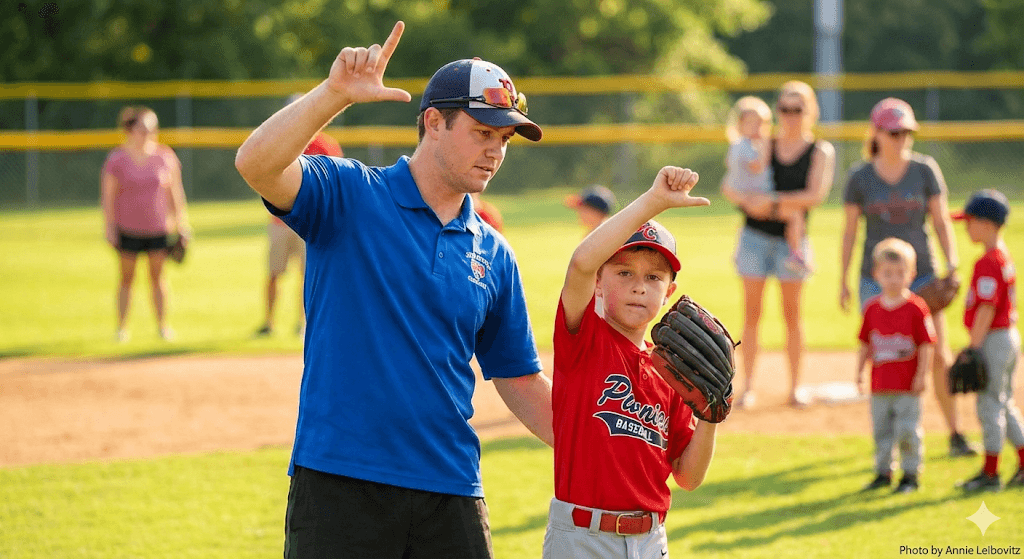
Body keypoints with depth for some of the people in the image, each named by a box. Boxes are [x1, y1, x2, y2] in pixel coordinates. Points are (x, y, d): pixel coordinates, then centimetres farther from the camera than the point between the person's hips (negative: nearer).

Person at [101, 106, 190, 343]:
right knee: (127, 277, 4)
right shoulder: (116, 159, -4)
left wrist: (181, 225, 7)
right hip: (128, 229, -2)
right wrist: (109, 228, -6)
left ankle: (162, 325, 14)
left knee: (158, 276, 5)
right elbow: (108, 196, -2)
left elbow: (175, 192, 8)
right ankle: (122, 327, 12)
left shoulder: (165, 157, 2)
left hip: (158, 227, 2)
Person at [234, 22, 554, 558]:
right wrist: (335, 93, -30)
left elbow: (520, 382, 17)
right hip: (339, 487, -4)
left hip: (451, 492, 4)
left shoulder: (493, 254, 13)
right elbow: (256, 164, -18)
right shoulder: (349, 196, 0)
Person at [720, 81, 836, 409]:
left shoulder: (820, 151, 1)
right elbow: (727, 187, 4)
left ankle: (795, 386, 7)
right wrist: (748, 201, -16)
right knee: (751, 313, 0)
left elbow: (816, 194, -14)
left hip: (792, 238, -2)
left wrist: (773, 201, -22)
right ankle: (749, 385, 3)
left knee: (792, 314, 1)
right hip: (755, 234, 2)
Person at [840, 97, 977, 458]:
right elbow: (849, 231, 5)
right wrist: (843, 280, 3)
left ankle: (955, 435, 7)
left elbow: (941, 221, 4)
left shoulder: (925, 170, 1)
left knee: (939, 356, -5)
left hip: (922, 275, 0)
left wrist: (952, 265, -6)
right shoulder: (859, 178, -1)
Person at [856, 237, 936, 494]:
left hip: (907, 386, -4)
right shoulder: (872, 308, 5)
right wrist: (859, 372, 7)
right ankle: (883, 472, 23)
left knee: (908, 430, -3)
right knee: (881, 431, 11)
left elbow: (926, 345, -8)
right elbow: (865, 343, 13)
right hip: (880, 385, 5)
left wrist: (921, 376, -12)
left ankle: (911, 474, 9)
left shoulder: (916, 308, -9)